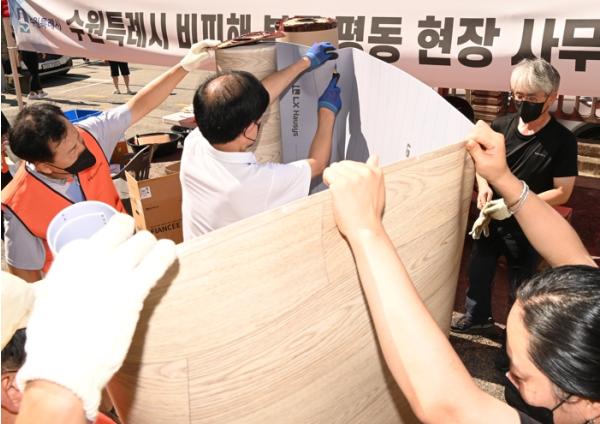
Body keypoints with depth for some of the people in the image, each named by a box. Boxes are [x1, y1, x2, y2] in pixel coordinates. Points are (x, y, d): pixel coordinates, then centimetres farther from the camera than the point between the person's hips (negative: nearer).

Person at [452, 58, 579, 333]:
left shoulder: (562, 141, -16)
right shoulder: (502, 125, -5)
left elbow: (562, 192, -16)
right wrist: (483, 185, -10)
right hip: (490, 217, 4)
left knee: (520, 284, 12)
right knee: (478, 270, 19)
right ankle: (477, 315, 43)